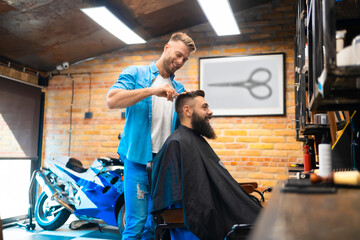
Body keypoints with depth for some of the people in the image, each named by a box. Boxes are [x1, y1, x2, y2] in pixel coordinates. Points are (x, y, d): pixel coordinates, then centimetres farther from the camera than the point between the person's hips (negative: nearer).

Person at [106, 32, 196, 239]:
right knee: (136, 223, -6)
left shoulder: (179, 88, 19)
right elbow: (112, 100, -12)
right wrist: (152, 90, -18)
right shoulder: (135, 73, 5)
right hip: (138, 159, -4)